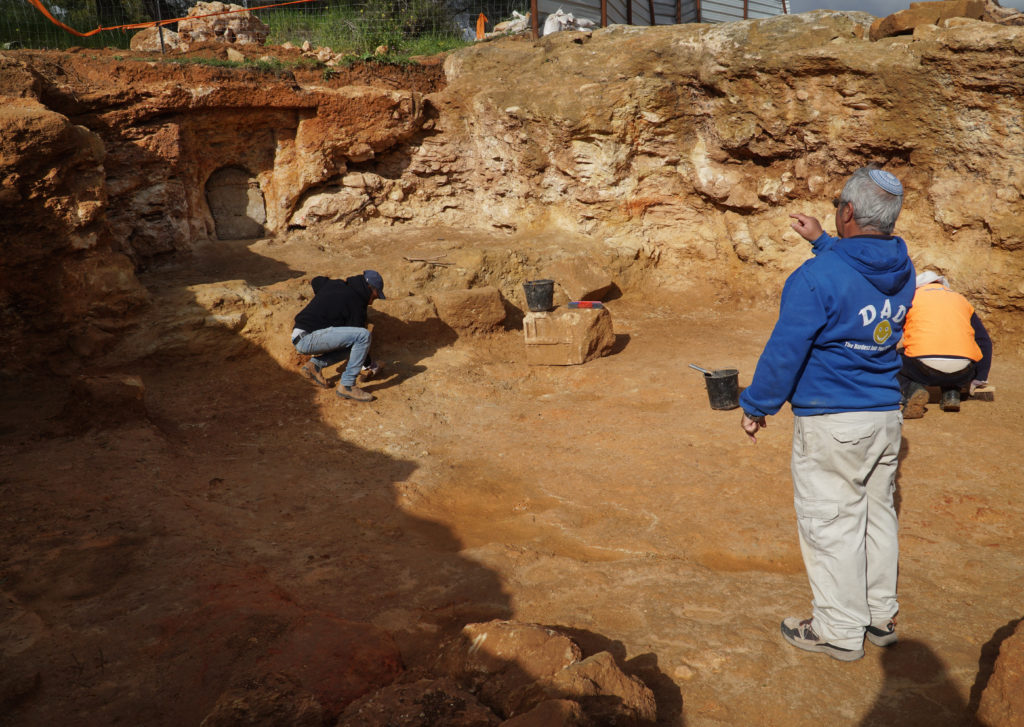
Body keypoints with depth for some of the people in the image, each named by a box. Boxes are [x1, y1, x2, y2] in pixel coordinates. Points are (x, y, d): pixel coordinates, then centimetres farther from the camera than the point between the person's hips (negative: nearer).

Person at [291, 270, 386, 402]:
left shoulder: (335, 284, 16)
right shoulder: (356, 302, -9)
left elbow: (317, 280, 39)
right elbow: (361, 336, -3)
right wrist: (370, 365, 10)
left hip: (298, 339, 10)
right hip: (309, 338, -10)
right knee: (363, 335, -20)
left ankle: (315, 364, 7)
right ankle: (347, 386, -14)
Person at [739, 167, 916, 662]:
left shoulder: (817, 277, -20)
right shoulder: (902, 270, 3)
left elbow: (784, 352, -18)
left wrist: (755, 407, -6)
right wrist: (821, 242, 31)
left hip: (831, 423, -7)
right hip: (887, 416, 8)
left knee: (830, 522, 4)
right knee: (877, 514, 18)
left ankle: (840, 631, 15)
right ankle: (881, 616, 32)